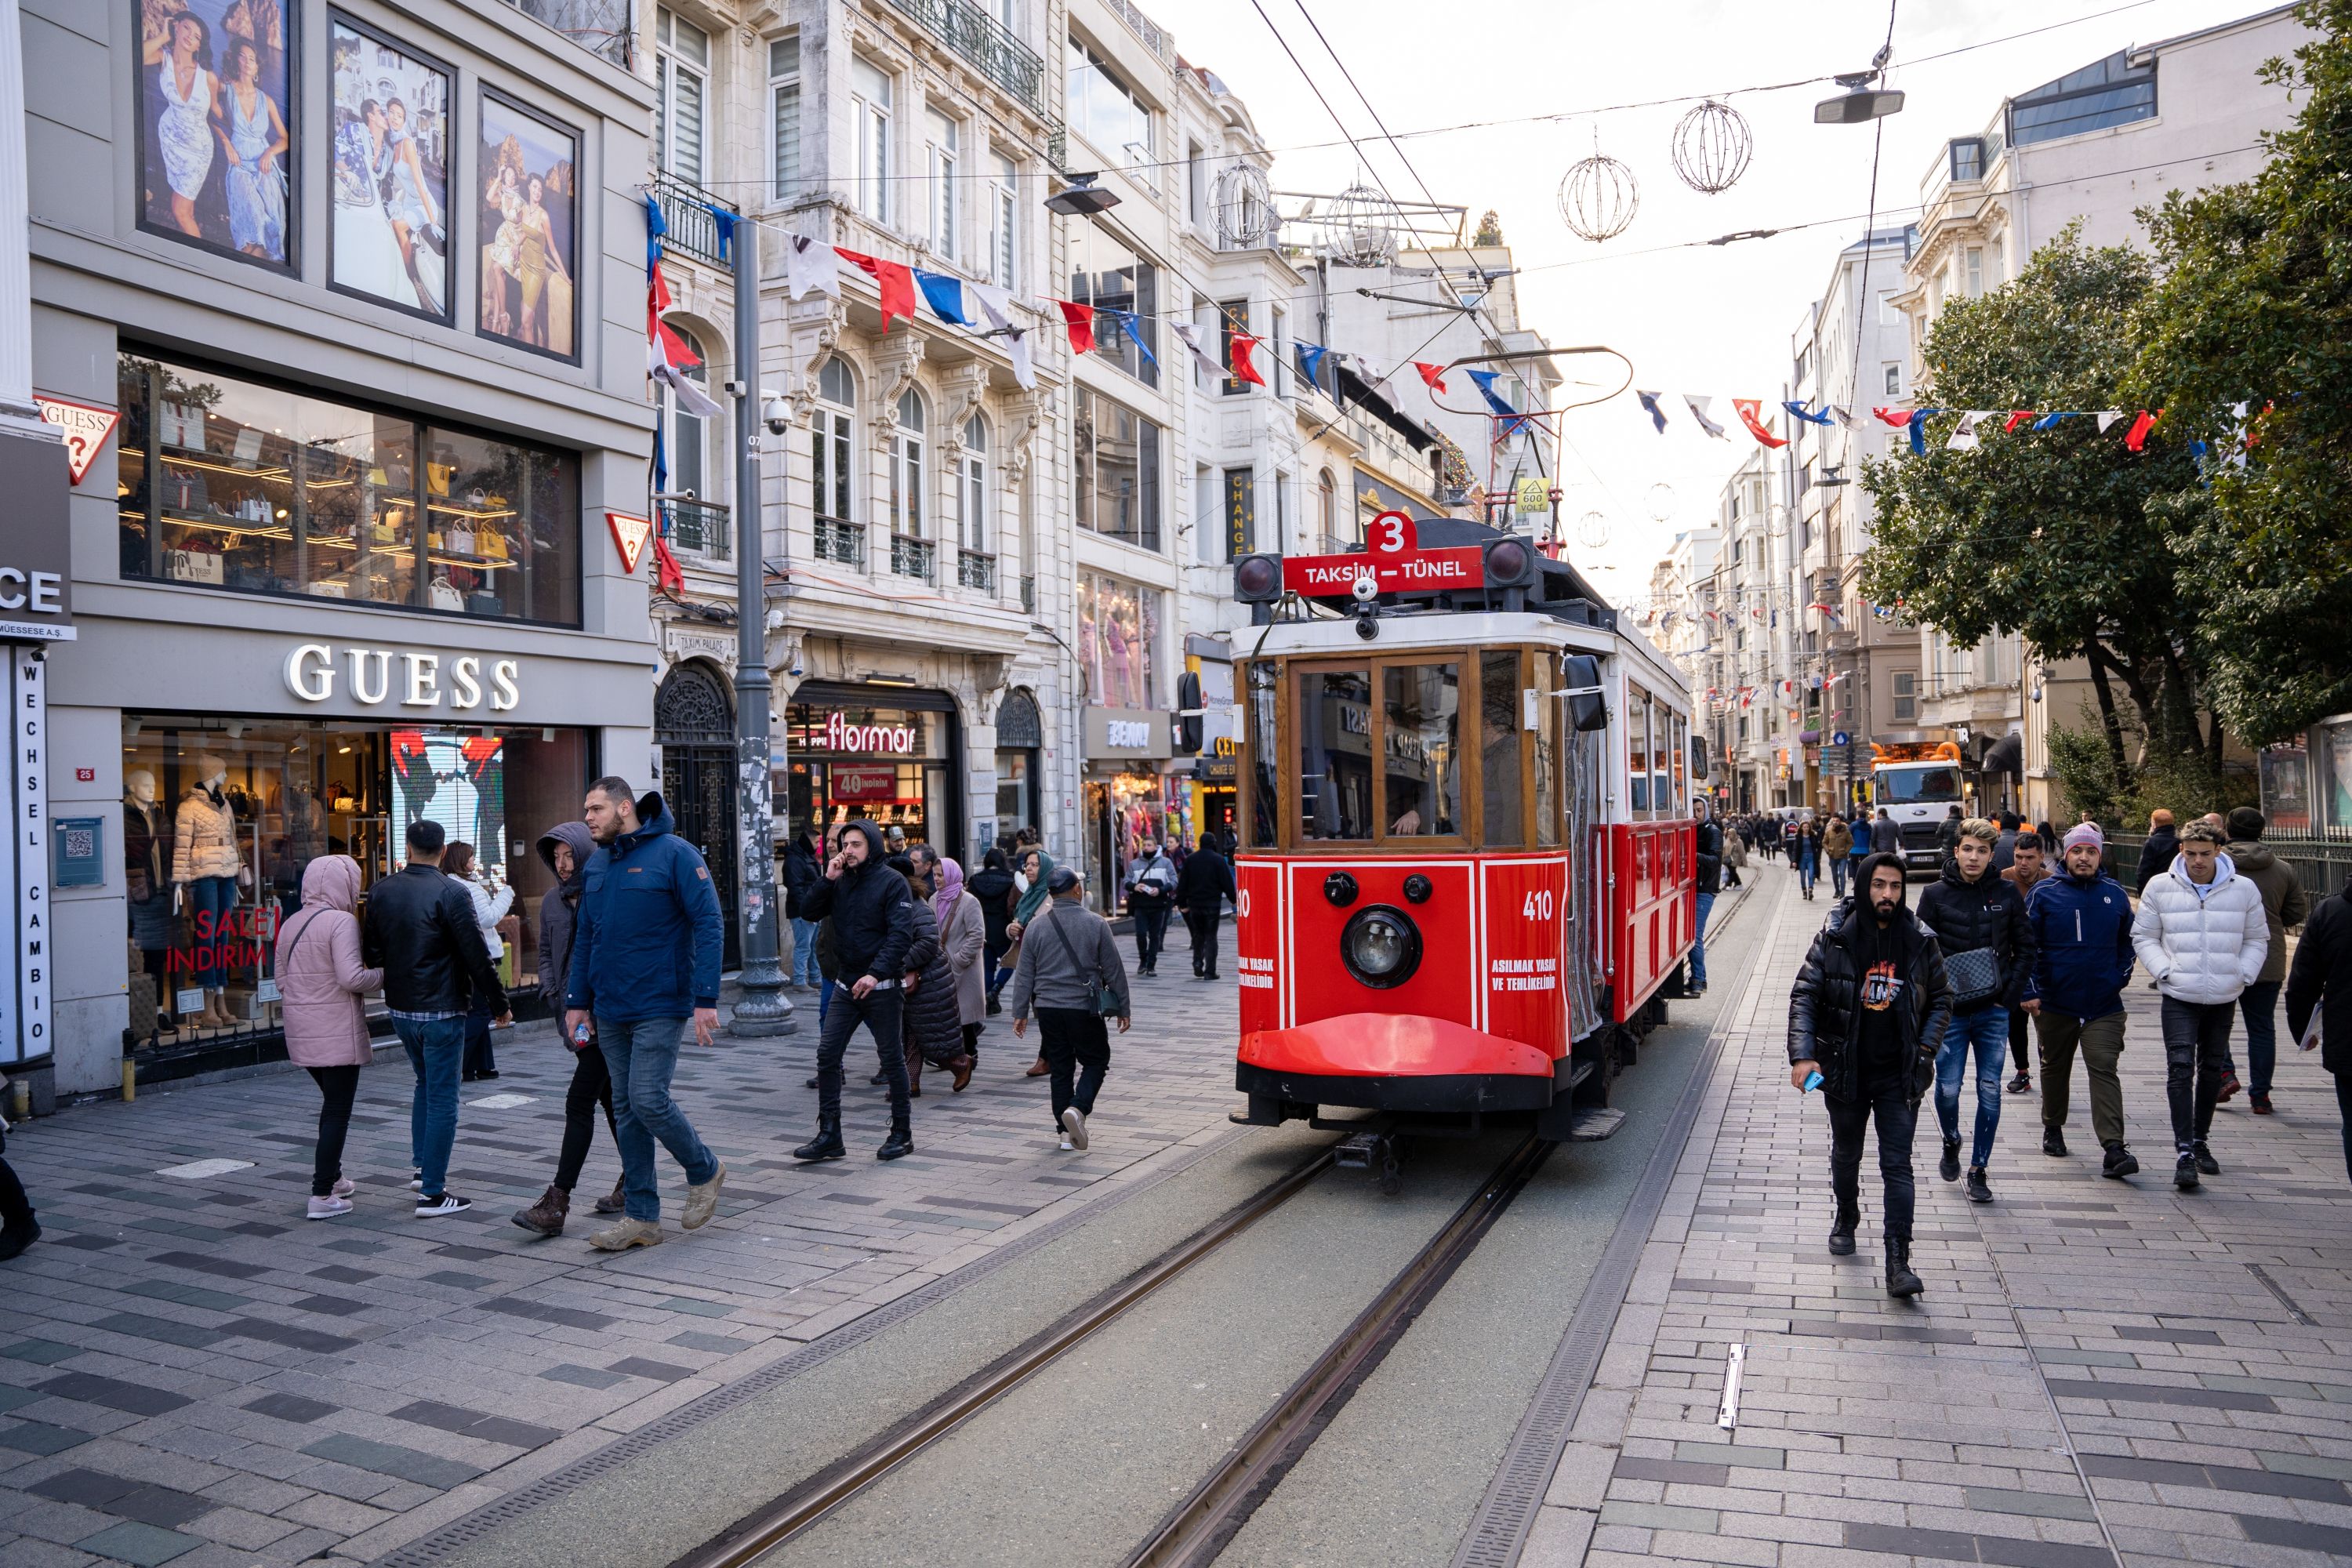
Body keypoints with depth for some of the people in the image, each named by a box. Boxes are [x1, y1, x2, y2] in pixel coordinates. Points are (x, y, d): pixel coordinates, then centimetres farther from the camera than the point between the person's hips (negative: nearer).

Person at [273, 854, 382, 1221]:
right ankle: (322, 1196, -3)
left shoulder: (290, 924, 11)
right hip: (337, 1032, -8)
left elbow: (281, 979, 15)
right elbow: (351, 977, -22)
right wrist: (385, 975, -7)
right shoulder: (341, 921, -14)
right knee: (337, 1111, -2)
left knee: (333, 1103, 23)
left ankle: (331, 1177, 30)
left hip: (301, 1032, 8)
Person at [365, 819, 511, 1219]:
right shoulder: (450, 894, -16)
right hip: (441, 1011, -6)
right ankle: (432, 1193, 3)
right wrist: (500, 1004, -6)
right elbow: (477, 956, -15)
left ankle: (423, 1168, 27)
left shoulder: (380, 890, 2)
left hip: (399, 1007, 6)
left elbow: (371, 953, 8)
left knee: (425, 1084, 25)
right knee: (442, 1099, 0)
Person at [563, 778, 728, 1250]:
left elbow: (709, 925, -13)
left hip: (659, 1007, -7)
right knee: (625, 1109, 8)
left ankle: (705, 1171, 14)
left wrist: (705, 999, -18)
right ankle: (641, 1216, 17)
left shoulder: (674, 854, -10)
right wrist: (577, 1001, 13)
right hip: (609, 1011, 7)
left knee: (648, 1100, -12)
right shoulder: (597, 864, 11)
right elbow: (585, 938, 18)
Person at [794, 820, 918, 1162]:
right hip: (846, 983, 6)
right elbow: (810, 911, 4)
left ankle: (902, 1133, 15)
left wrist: (875, 974, -25)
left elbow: (900, 934, -16)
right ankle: (829, 1136, 7)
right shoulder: (840, 881, 10)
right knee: (827, 1054, 1)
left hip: (882, 985, -6)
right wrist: (827, 879, -9)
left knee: (892, 1057, 3)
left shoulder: (892, 882, -8)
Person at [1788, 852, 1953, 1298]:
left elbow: (1941, 999, 10)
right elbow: (1804, 994, -7)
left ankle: (1898, 1261, -5)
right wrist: (1802, 1056, -16)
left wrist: (1925, 1048, -3)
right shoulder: (1835, 938, -8)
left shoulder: (1920, 940, -3)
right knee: (1846, 1154, 19)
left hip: (1900, 1074, 0)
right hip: (1844, 1069, 0)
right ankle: (1846, 1218, 45)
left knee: (1897, 1164, -6)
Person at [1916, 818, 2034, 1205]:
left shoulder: (2007, 893, 2)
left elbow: (2025, 949, 7)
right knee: (1947, 1088, 1)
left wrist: (2010, 995, -2)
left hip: (1994, 1012, 1)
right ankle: (1951, 1143, 30)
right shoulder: (1936, 894, -2)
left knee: (1990, 1092, 2)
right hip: (1951, 1012, -1)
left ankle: (1978, 1170, 13)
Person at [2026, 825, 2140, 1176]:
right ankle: (2053, 1128, 35)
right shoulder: (2043, 893, -3)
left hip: (2104, 1006, 0)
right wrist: (2030, 991, -6)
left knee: (2104, 1071, -10)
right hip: (2054, 1003, 0)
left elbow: (2128, 941, 17)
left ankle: (2114, 1149, -15)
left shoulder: (2116, 893, 5)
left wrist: (2120, 977, 6)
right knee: (2055, 1068, 16)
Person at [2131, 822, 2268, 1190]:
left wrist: (2243, 975, -2)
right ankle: (2184, 1153, -14)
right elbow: (2143, 937, 5)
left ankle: (2200, 1142, 28)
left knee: (2212, 1070, 14)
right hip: (2180, 998, -2)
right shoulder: (2160, 888, -1)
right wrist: (2165, 971, -8)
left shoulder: (2244, 889, 2)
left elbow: (2257, 939, 12)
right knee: (2181, 1069, -13)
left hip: (2224, 999, 3)